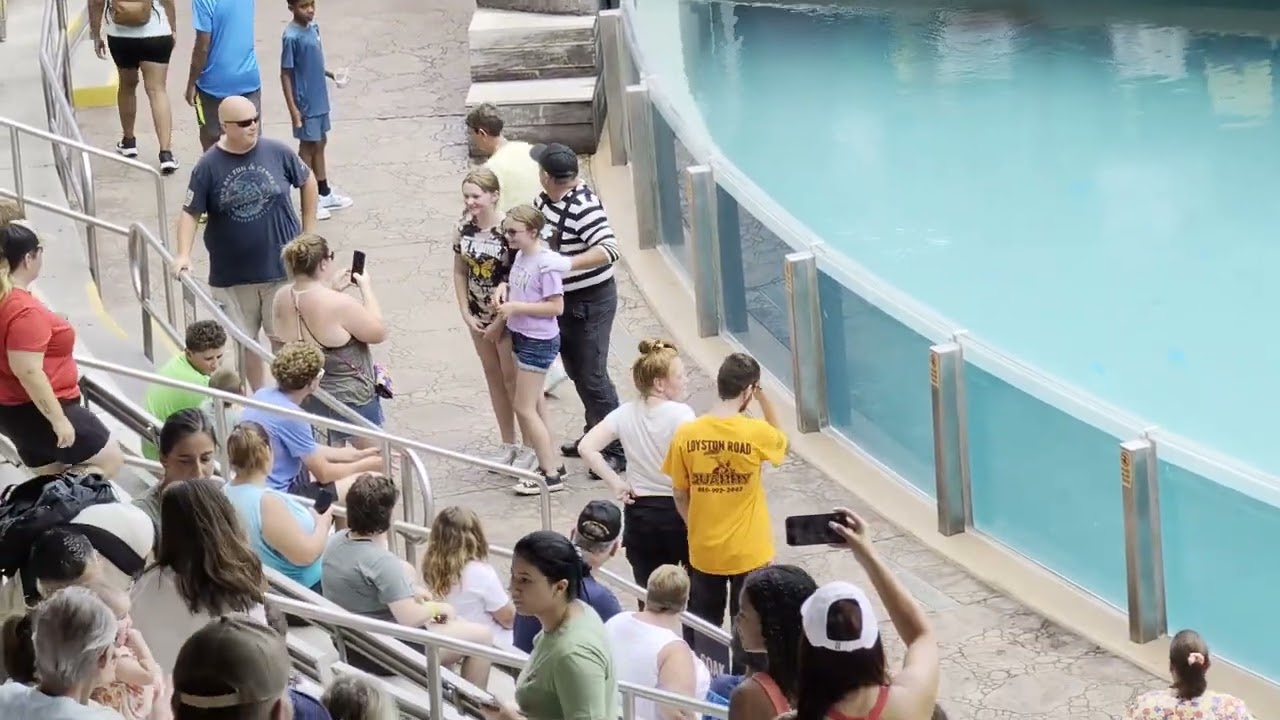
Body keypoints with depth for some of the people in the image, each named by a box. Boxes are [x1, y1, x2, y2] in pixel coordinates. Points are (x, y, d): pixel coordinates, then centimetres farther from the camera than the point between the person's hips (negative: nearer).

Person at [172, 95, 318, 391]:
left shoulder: (277, 153, -7)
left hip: (281, 267, 0)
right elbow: (190, 212, -6)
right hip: (232, 275, 0)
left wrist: (309, 231, 9)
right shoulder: (209, 166, -10)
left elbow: (307, 181, 9)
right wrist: (183, 254, -19)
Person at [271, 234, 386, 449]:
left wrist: (332, 288, 9)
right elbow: (378, 332, -16)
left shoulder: (281, 299, -6)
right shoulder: (338, 304, -29)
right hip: (348, 398, -7)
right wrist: (366, 288, -9)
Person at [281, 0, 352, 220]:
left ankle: (324, 194, 31)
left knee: (320, 144, 18)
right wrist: (293, 109, -19)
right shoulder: (291, 36, -22)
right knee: (308, 147, 3)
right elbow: (285, 74, -19)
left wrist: (329, 74, 3)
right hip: (305, 103, -8)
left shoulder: (314, 27, 2)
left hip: (320, 99, 8)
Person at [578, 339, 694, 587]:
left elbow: (587, 448, -6)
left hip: (639, 512, 4)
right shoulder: (681, 414, -14)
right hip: (680, 510, -4)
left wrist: (616, 483, -2)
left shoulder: (626, 414, -1)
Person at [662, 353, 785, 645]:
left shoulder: (686, 434, -11)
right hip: (748, 553, -2)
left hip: (703, 552, 2)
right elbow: (781, 442, 8)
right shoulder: (756, 433, -18)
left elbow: (680, 496, 0)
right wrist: (763, 399, 3)